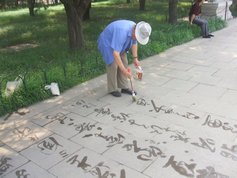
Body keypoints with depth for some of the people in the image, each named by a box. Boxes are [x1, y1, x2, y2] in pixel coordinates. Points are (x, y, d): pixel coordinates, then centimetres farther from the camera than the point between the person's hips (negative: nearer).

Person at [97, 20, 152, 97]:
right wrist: (124, 71, -40)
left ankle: (124, 87, 12)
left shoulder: (135, 28, -15)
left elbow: (134, 43, 5)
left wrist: (135, 58, -2)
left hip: (119, 44, 8)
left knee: (124, 63, 3)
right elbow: (115, 53, -42)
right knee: (113, 65, -12)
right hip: (107, 43, -8)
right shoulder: (122, 32, -40)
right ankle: (112, 89, 4)